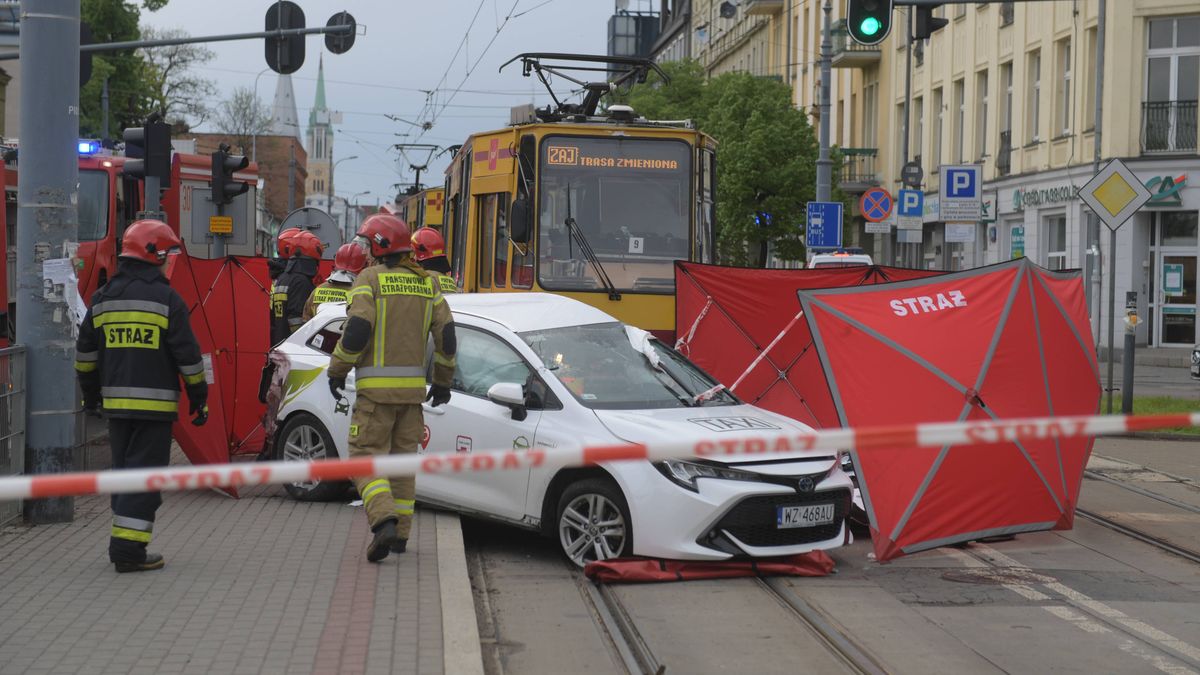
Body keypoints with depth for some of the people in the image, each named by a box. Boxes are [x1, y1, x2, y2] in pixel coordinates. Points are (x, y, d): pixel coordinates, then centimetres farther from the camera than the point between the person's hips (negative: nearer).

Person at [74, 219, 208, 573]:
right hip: (154, 403, -6)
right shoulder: (166, 299, -8)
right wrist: (199, 397, 1)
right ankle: (129, 548, -9)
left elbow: (85, 353, 17)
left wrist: (90, 394, 28)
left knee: (123, 469, 16)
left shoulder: (102, 299, 10)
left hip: (115, 402, 6)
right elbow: (188, 354, -8)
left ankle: (125, 543, 20)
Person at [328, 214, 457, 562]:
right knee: (402, 459, 15)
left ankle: (384, 522, -22)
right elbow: (446, 337, 9)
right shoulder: (426, 283, 10)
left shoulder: (370, 279, -7)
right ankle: (400, 534, 16)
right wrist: (442, 381, 18)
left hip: (376, 388, -5)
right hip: (413, 388, 6)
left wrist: (337, 371, -5)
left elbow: (357, 330, -17)